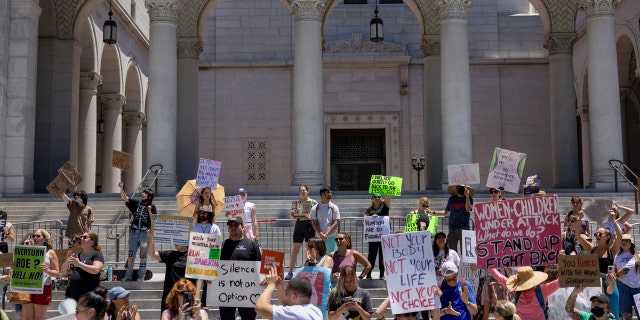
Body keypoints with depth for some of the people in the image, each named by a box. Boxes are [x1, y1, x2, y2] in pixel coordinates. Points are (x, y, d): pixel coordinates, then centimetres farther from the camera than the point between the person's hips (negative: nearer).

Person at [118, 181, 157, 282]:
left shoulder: (152, 207, 1)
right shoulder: (136, 203, 9)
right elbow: (125, 198, 3)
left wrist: (149, 211, -13)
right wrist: (121, 188, -9)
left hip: (145, 234, -3)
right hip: (134, 233, 3)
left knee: (143, 255, 4)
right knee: (131, 255, 6)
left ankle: (141, 276, 12)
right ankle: (128, 276, 13)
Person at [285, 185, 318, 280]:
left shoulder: (313, 202, 3)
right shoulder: (296, 203, 11)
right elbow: (294, 217, 14)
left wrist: (309, 216, -17)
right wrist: (292, 214, -7)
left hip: (309, 225, -2)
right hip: (299, 225, 2)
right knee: (294, 250, 1)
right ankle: (290, 272, 4)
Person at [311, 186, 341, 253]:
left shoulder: (334, 207, 5)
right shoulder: (315, 208, 6)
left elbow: (336, 223, -2)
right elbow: (314, 223, 0)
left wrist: (326, 234, -11)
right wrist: (321, 234, -14)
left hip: (331, 237, 0)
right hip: (318, 237, 0)